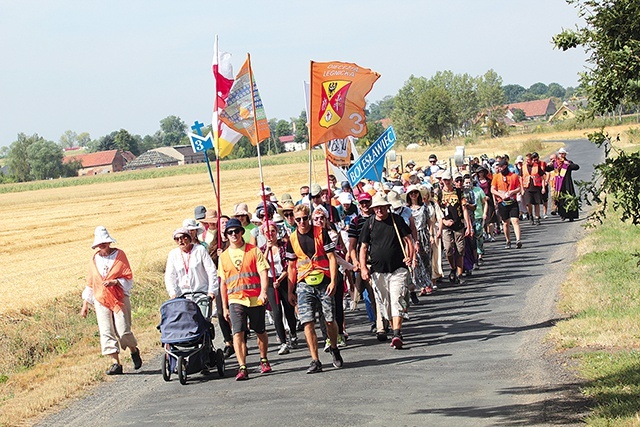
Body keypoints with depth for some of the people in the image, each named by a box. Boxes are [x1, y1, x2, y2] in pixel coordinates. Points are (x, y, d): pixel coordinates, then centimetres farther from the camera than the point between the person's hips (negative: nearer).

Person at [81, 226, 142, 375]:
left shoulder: (119, 255, 1)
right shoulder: (95, 259, 12)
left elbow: (128, 278, -1)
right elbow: (90, 283, 18)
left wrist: (114, 282, -19)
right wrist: (85, 304, 15)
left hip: (120, 298, -3)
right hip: (101, 300, 3)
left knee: (123, 331, -8)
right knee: (106, 333, -6)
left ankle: (134, 351, 21)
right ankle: (116, 364, -3)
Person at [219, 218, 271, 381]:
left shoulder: (253, 251, 1)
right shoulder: (223, 256, 9)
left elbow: (263, 273, -5)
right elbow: (223, 283, 13)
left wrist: (263, 291, -22)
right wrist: (224, 307, 11)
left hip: (255, 299, -1)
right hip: (235, 299, 1)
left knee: (260, 331, 11)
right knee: (238, 333, -13)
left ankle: (264, 360, 32)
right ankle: (242, 368, -16)